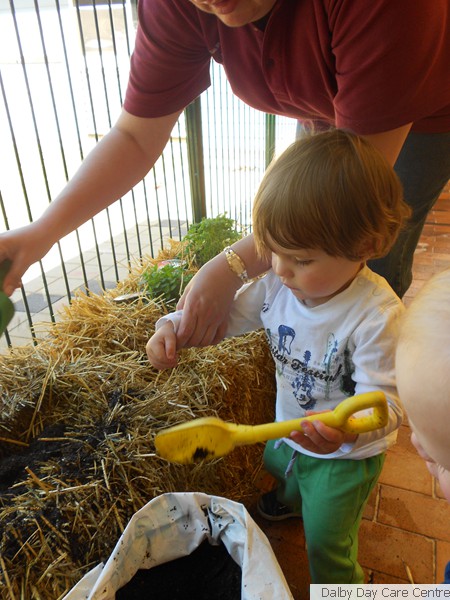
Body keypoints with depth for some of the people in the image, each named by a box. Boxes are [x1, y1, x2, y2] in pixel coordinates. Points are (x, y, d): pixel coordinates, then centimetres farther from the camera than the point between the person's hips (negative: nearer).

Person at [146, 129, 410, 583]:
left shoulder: (377, 315, -36)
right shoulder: (278, 284, -20)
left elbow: (383, 400, -33)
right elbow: (226, 312, -8)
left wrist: (348, 428, -55)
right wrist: (175, 325, -25)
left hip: (347, 454, -6)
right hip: (290, 427, 7)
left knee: (326, 542, 14)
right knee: (278, 471, 38)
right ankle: (292, 501, 75)